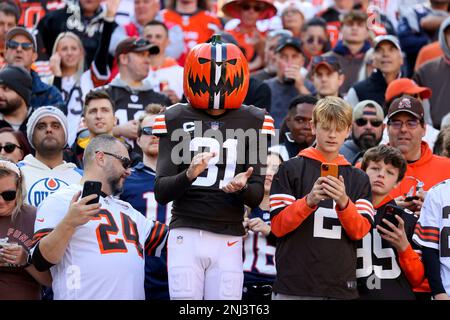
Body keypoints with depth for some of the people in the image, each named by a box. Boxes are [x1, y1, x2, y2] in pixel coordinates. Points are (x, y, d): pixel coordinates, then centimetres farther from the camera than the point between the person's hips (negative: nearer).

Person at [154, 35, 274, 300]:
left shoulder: (253, 122, 6)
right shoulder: (176, 119, 4)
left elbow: (257, 197, 6)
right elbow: (161, 193, -1)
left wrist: (242, 187, -17)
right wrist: (189, 175, -21)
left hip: (229, 240, 1)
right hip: (186, 235, -1)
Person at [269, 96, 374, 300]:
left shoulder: (359, 179, 15)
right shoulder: (290, 170, 5)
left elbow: (360, 230, 2)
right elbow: (278, 226, -1)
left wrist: (343, 202, -18)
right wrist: (309, 201, -18)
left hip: (341, 289, 3)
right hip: (294, 287, -3)